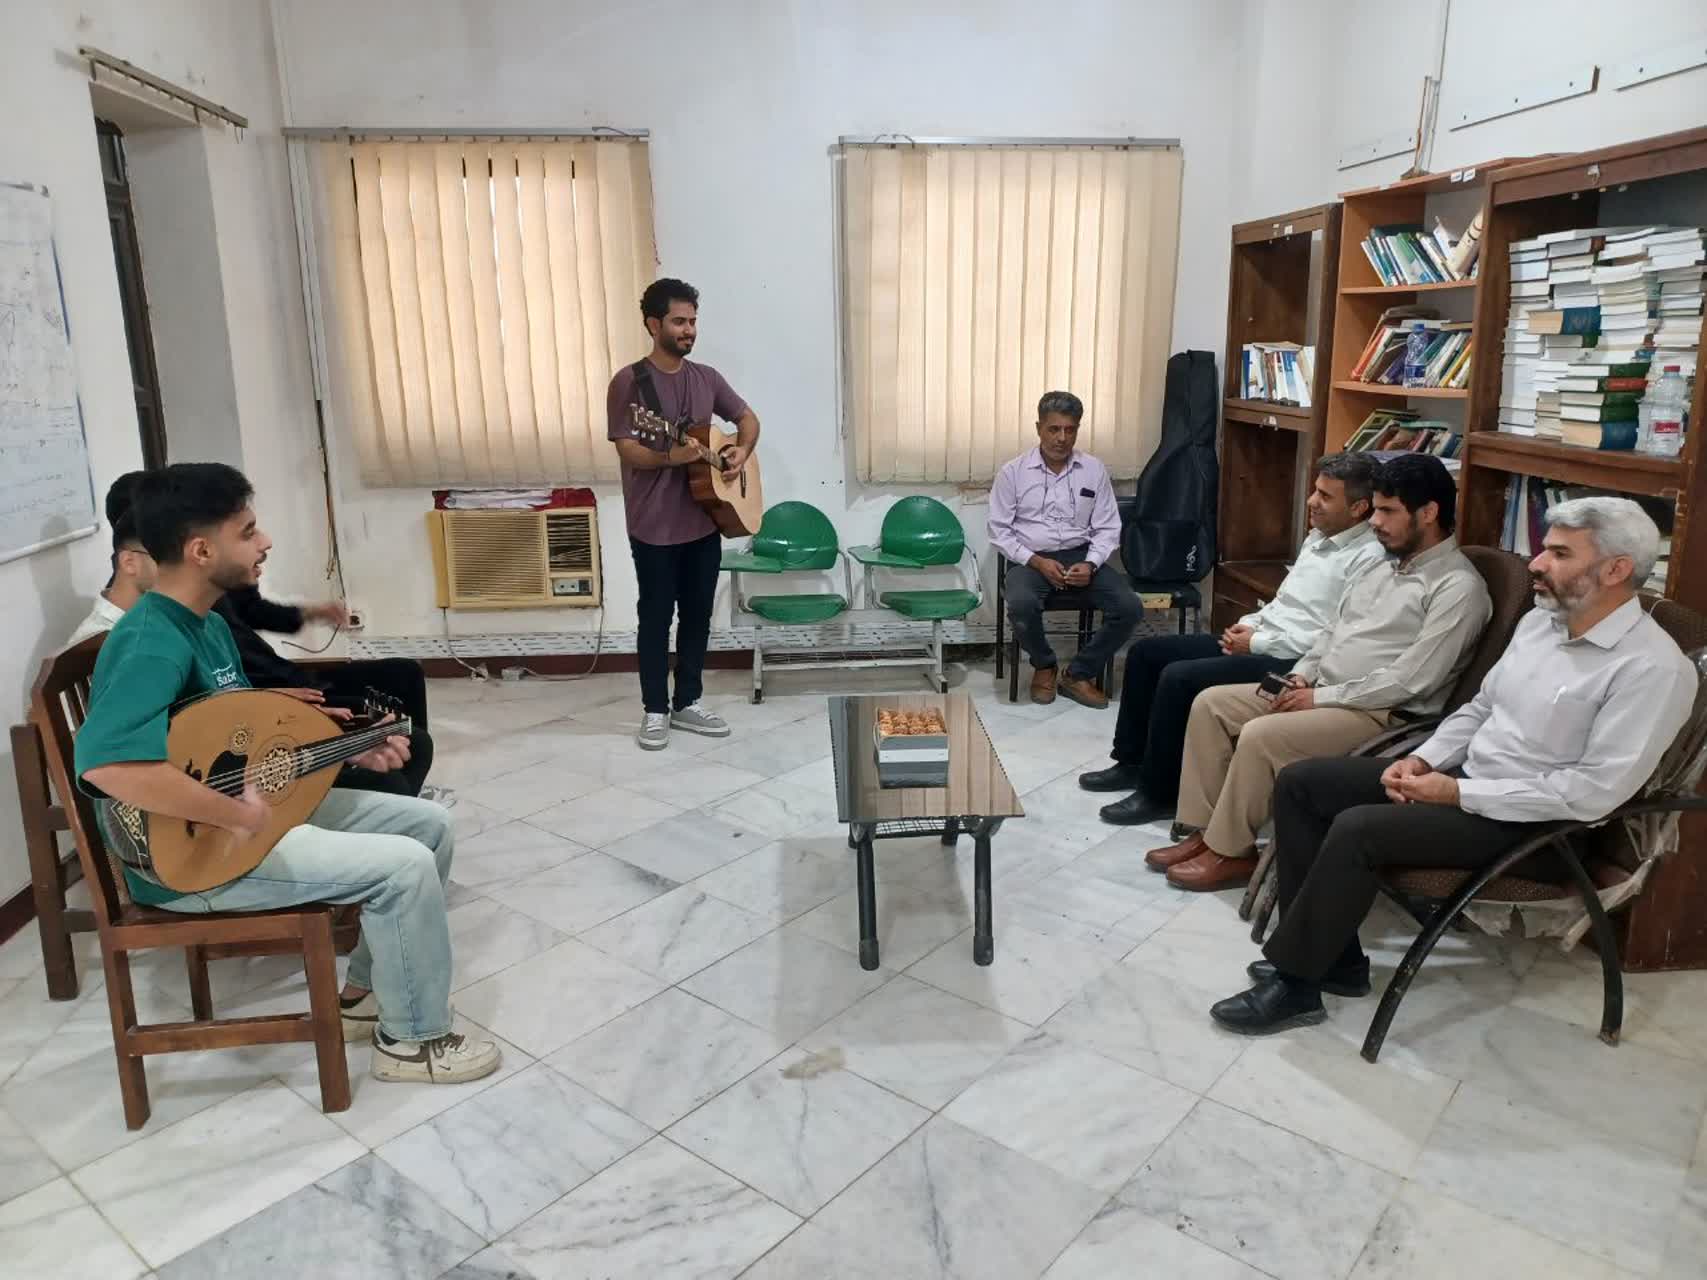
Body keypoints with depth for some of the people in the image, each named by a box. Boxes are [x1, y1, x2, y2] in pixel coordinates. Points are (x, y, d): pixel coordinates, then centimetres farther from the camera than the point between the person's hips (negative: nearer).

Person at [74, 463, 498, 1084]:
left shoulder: (208, 623, 7)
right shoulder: (154, 643, -25)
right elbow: (106, 761, -42)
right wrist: (241, 816, -35)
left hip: (254, 802, 10)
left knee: (428, 823, 7)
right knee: (404, 866, -21)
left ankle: (366, 992, 20)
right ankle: (412, 1038, 2)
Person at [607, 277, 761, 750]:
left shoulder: (706, 378, 7)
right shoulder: (630, 382, -9)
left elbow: (748, 418, 18)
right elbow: (626, 450, -14)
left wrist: (742, 450, -3)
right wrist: (670, 457, -32)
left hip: (705, 521, 5)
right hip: (654, 526, -5)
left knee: (698, 614, 12)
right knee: (656, 617, 4)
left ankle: (688, 702, 25)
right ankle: (655, 710, 17)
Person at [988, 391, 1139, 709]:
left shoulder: (1094, 470, 4)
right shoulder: (1013, 472, -2)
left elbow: (1107, 528, 5)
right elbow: (999, 531, -2)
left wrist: (1090, 564, -14)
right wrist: (1037, 562, -15)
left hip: (1080, 555, 3)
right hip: (1030, 558, -2)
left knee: (1129, 607, -21)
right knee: (1022, 606, -35)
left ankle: (1079, 674, -1)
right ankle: (1044, 666, -2)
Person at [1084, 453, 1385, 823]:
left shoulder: (1368, 559, -15)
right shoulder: (1317, 537, 15)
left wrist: (1257, 642, -16)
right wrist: (1247, 624, 6)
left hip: (1290, 662, -10)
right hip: (1257, 641, 10)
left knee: (1178, 677, -25)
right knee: (1145, 651, 5)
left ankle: (1159, 794, -9)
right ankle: (1131, 762, 16)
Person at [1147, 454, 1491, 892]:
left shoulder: (1459, 587, -14)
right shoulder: (1386, 565, 14)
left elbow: (1409, 681, -21)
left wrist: (1321, 697, -17)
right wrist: (1302, 676, 1)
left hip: (1380, 713, -9)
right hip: (1320, 691, 9)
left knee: (1260, 736, -28)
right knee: (1210, 704, -2)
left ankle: (1230, 851, -9)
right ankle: (1206, 830, 2)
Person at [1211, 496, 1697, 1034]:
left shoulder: (1654, 668, -17)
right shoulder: (1541, 620, 8)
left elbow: (1595, 792, -22)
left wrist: (1460, 794, -21)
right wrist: (1421, 760, -2)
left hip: (1535, 824, -9)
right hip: (1466, 776, 9)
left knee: (1357, 829, -29)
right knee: (1299, 782, -3)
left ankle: (1295, 982, -11)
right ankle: (1331, 956, 1)